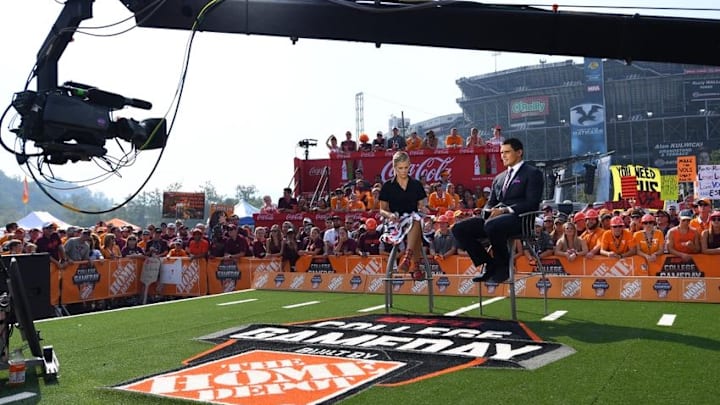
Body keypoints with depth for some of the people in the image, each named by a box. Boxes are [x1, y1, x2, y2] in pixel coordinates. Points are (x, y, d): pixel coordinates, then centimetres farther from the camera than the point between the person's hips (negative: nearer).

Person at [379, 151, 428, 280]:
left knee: (416, 221, -37)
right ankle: (416, 266, -38)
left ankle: (407, 258, -50)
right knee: (416, 233, -34)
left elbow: (421, 205, 16)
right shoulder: (387, 186, 7)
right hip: (395, 223, -1)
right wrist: (389, 214, -15)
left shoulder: (416, 184, 12)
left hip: (414, 219, 1)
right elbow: (382, 210, 8)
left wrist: (423, 209, -9)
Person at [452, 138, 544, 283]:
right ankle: (489, 265, -5)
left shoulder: (533, 173, 5)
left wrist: (505, 209, -18)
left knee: (492, 225, -39)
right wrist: (489, 211, -3)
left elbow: (532, 203, -7)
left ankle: (503, 266, -15)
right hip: (495, 218, 7)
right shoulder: (499, 178, 26)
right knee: (459, 228, -15)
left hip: (519, 218, -7)